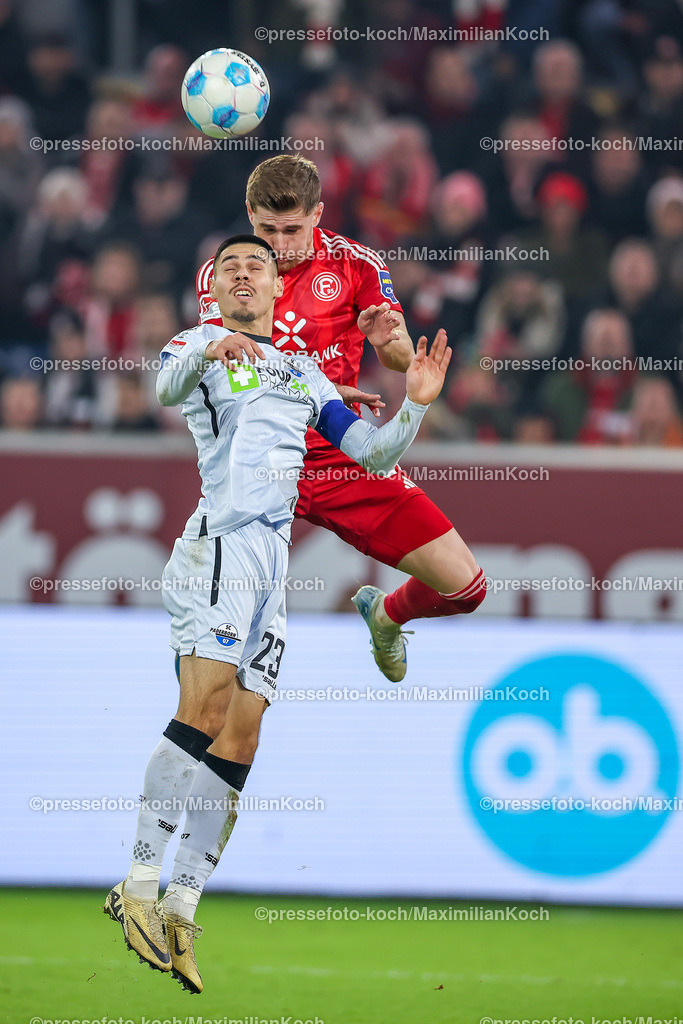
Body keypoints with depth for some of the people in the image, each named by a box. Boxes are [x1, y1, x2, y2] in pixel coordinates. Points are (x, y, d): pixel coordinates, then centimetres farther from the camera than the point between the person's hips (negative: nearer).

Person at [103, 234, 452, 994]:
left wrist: (415, 404, 9)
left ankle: (181, 908, -1)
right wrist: (205, 353, -34)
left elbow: (372, 454, 26)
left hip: (274, 562, 6)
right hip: (220, 541, -6)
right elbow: (167, 387, -12)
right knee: (204, 707, -23)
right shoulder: (200, 343, 11)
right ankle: (139, 885, -24)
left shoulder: (304, 375, 27)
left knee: (237, 744, -1)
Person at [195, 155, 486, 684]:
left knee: (465, 587, -4)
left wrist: (391, 339, -27)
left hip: (347, 460, 2)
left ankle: (386, 614, 32)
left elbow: (403, 360, -2)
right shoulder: (220, 273, -3)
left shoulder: (354, 263, -1)